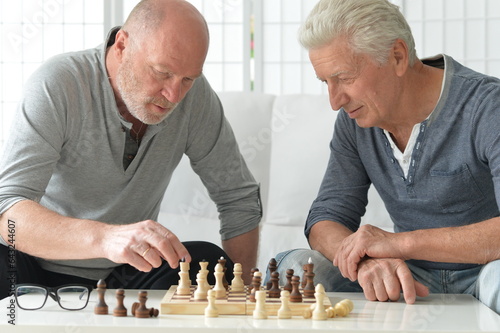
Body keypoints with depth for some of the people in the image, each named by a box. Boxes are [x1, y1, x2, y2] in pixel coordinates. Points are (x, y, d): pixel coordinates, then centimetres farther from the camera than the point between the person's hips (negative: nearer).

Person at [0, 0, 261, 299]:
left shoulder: (195, 94, -10)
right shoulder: (57, 86, -23)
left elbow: (240, 198, 1)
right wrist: (105, 238, -51)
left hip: (125, 274, 2)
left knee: (211, 263, -25)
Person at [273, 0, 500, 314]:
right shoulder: (355, 120, 2)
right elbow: (326, 219, 0)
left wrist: (400, 242, -31)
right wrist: (365, 259, -25)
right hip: (414, 277, 6)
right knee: (293, 266, -13)